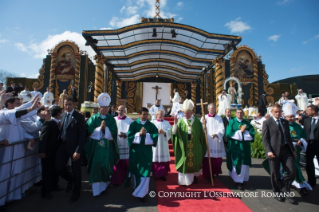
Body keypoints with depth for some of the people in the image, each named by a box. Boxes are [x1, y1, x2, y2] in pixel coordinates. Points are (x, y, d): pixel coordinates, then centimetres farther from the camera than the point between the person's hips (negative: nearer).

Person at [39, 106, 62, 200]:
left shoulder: (58, 123, 4)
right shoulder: (48, 123, -16)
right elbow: (43, 138, -20)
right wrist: (41, 151, -23)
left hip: (55, 151, 7)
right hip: (47, 153, -7)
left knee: (55, 170, 19)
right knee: (47, 172, 5)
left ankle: (54, 185, 37)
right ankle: (45, 191, 21)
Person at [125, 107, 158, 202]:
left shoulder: (151, 125, 0)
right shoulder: (133, 124, 0)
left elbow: (155, 137, -9)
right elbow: (130, 136, -8)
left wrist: (145, 134, -20)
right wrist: (139, 134, -20)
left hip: (146, 152, -1)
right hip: (135, 151, 1)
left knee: (145, 172, -1)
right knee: (136, 171, 16)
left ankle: (142, 193, 13)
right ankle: (138, 189, 41)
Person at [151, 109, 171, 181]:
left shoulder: (167, 123, 10)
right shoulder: (152, 122, 6)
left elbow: (170, 132, -1)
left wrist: (164, 132, -18)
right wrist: (156, 132, -17)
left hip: (163, 144, 2)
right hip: (155, 144, -1)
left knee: (164, 158, 3)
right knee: (155, 158, 1)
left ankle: (163, 174, 15)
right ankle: (154, 174, 16)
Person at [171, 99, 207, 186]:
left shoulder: (197, 121, -3)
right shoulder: (180, 121, -5)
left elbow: (201, 135, 4)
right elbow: (174, 133, -15)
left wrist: (204, 126, -10)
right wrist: (175, 123, -25)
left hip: (195, 149, 1)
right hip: (184, 149, -1)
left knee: (195, 162, 17)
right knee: (184, 164, 7)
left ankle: (194, 176, 42)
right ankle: (185, 179, 26)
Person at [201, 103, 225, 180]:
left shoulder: (219, 118, 8)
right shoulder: (204, 118, 3)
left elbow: (222, 129, -4)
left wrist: (216, 134, -21)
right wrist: (203, 124, -21)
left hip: (216, 142, 2)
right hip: (207, 142, -2)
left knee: (217, 158, 7)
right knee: (207, 159, -1)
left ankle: (215, 172, 29)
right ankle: (207, 174, 12)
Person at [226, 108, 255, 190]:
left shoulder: (247, 123, 10)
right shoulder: (231, 122, 1)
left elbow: (252, 133, -1)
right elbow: (229, 133, -11)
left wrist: (241, 132, -12)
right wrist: (240, 131, -10)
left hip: (244, 147, 3)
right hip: (234, 146, -3)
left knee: (243, 164, 5)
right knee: (235, 163, 0)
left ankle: (241, 180, 22)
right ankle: (237, 180, 12)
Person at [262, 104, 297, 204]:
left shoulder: (285, 122, 15)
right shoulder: (267, 123, -1)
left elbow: (288, 137, 19)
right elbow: (265, 139, -6)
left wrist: (293, 150, 14)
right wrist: (268, 151, -15)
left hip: (286, 149, 5)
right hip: (274, 151, -4)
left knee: (292, 171, -1)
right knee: (275, 174, 6)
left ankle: (285, 189, 24)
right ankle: (277, 192, 28)